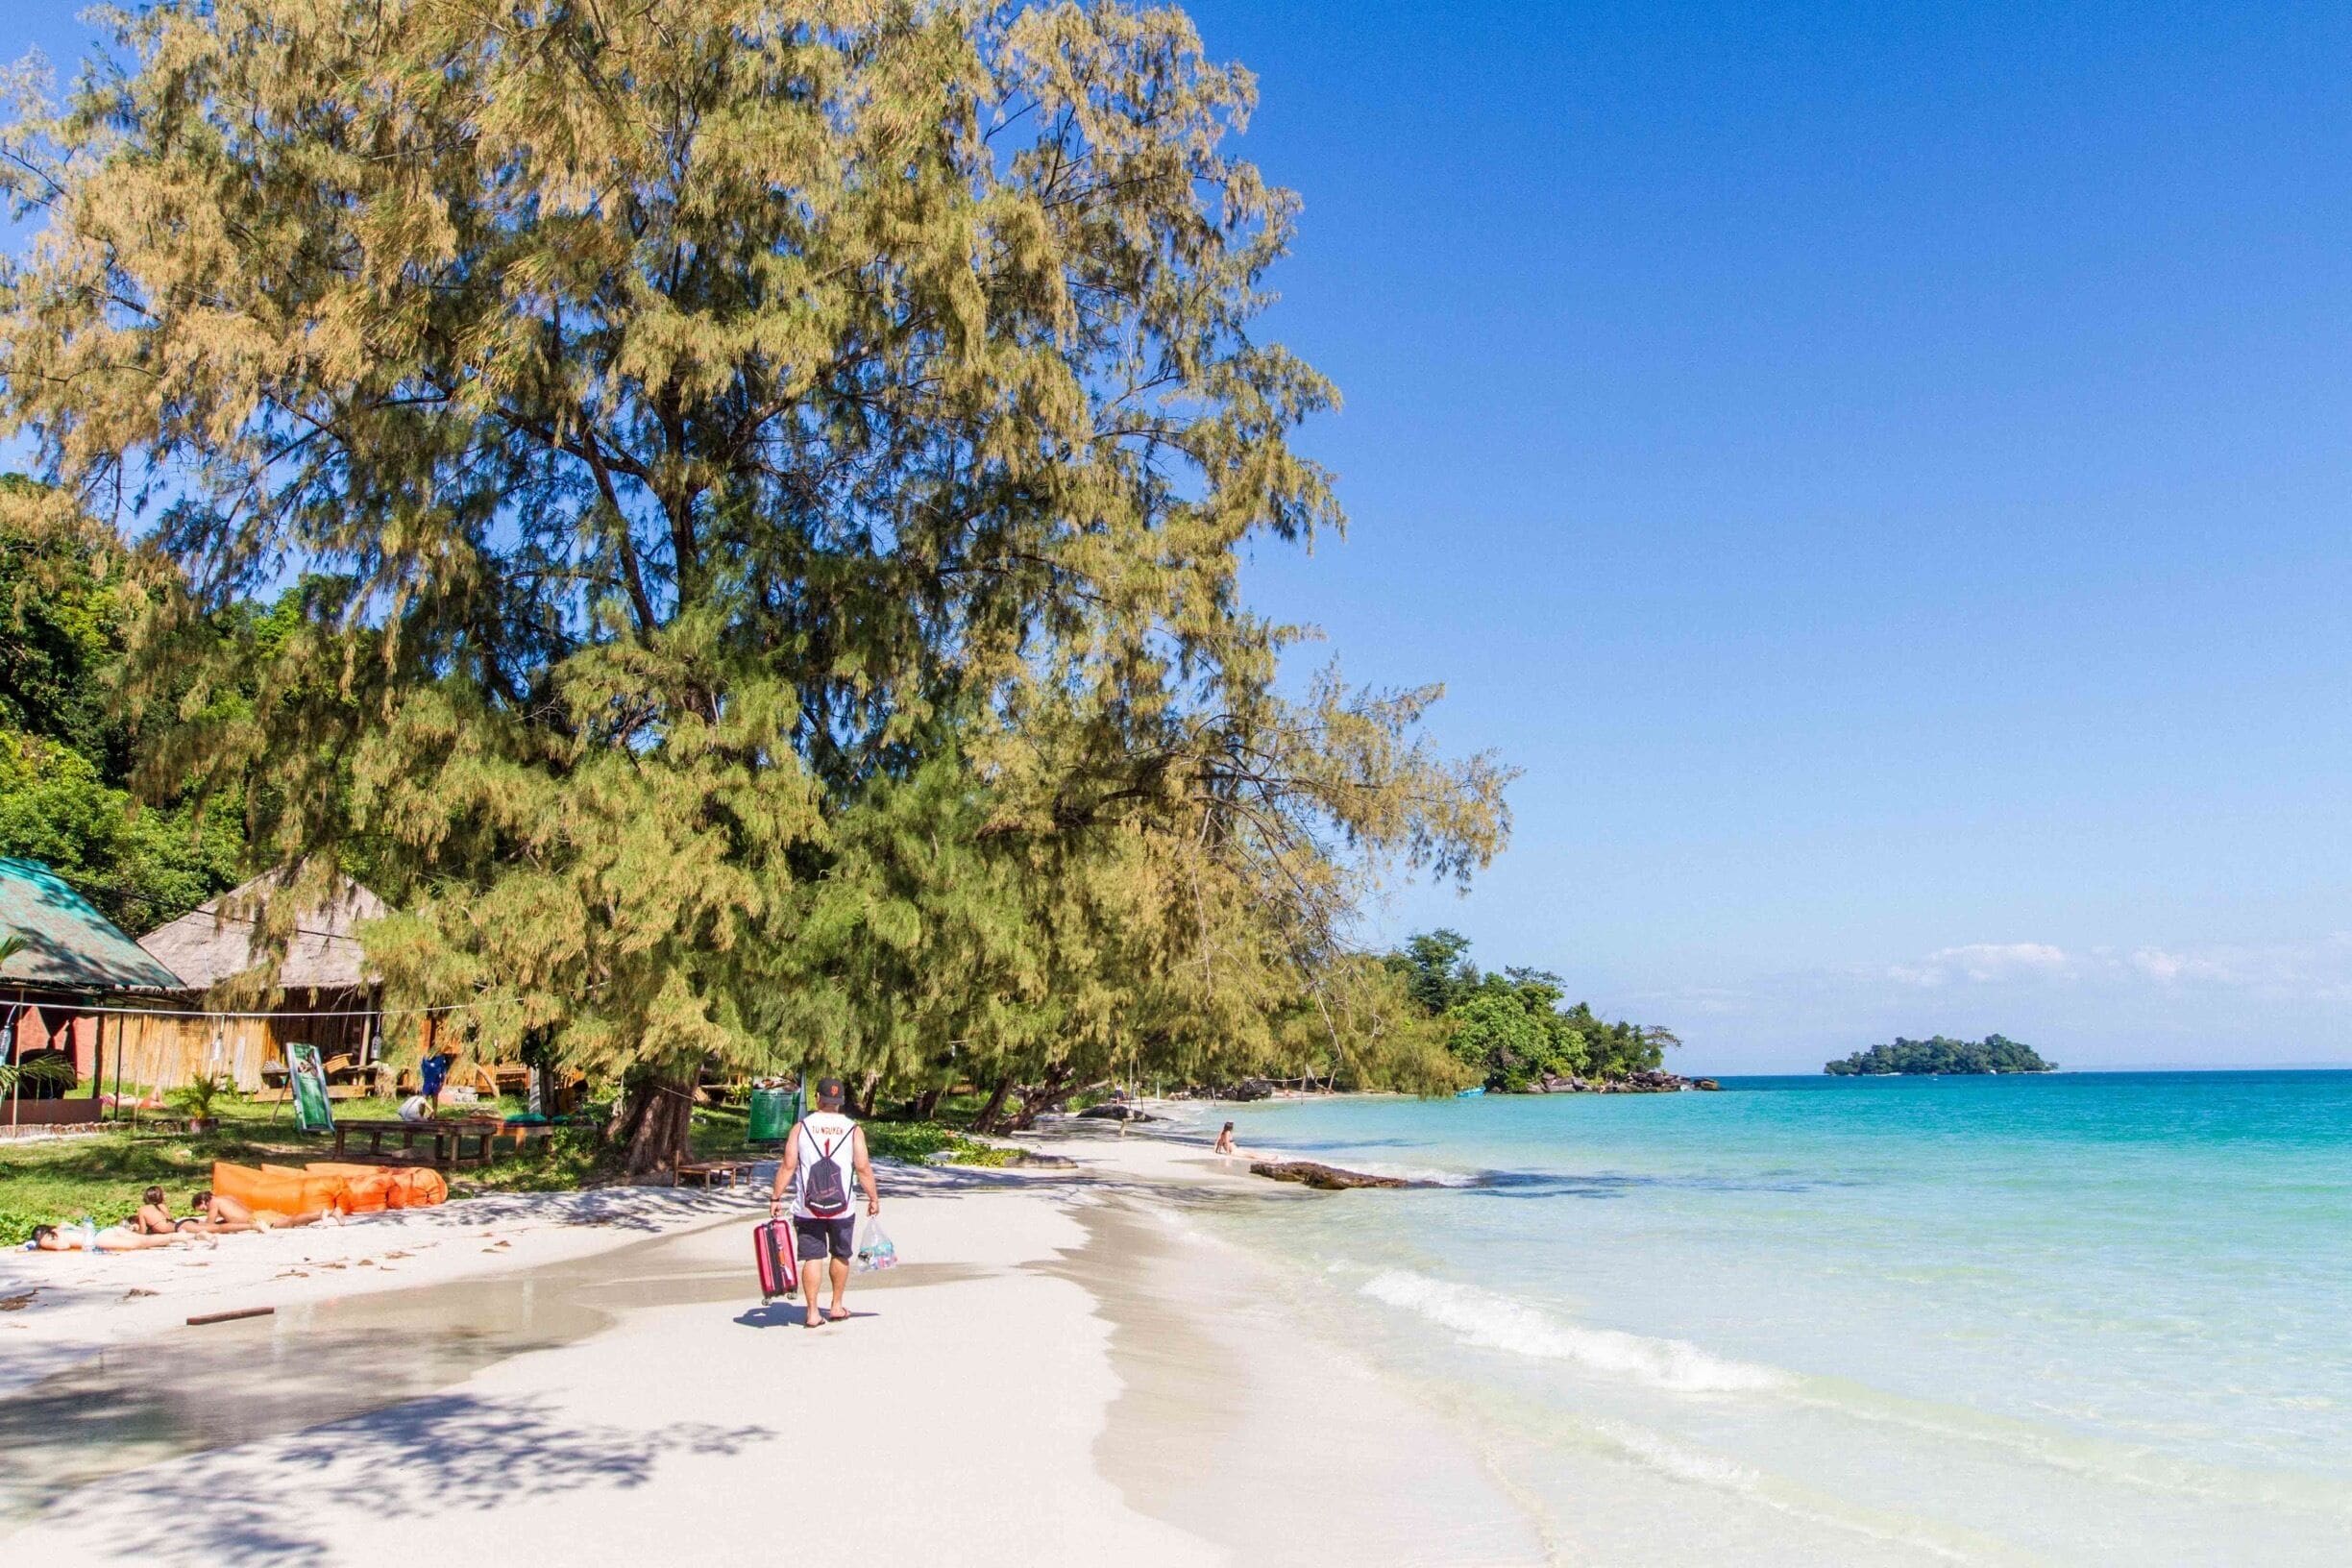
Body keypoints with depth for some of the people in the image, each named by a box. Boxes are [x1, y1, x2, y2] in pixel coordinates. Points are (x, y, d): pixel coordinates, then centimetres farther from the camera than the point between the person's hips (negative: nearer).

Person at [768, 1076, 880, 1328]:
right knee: (840, 1255, 17)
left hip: (807, 1209, 0)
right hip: (842, 1208, 0)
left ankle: (812, 1313, 2)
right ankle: (836, 1307, 26)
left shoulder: (801, 1127, -1)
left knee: (812, 1258, 4)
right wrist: (874, 1198, 6)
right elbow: (863, 1167, -5)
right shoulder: (853, 1129, -2)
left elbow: (788, 1165, -4)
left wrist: (776, 1198, 3)